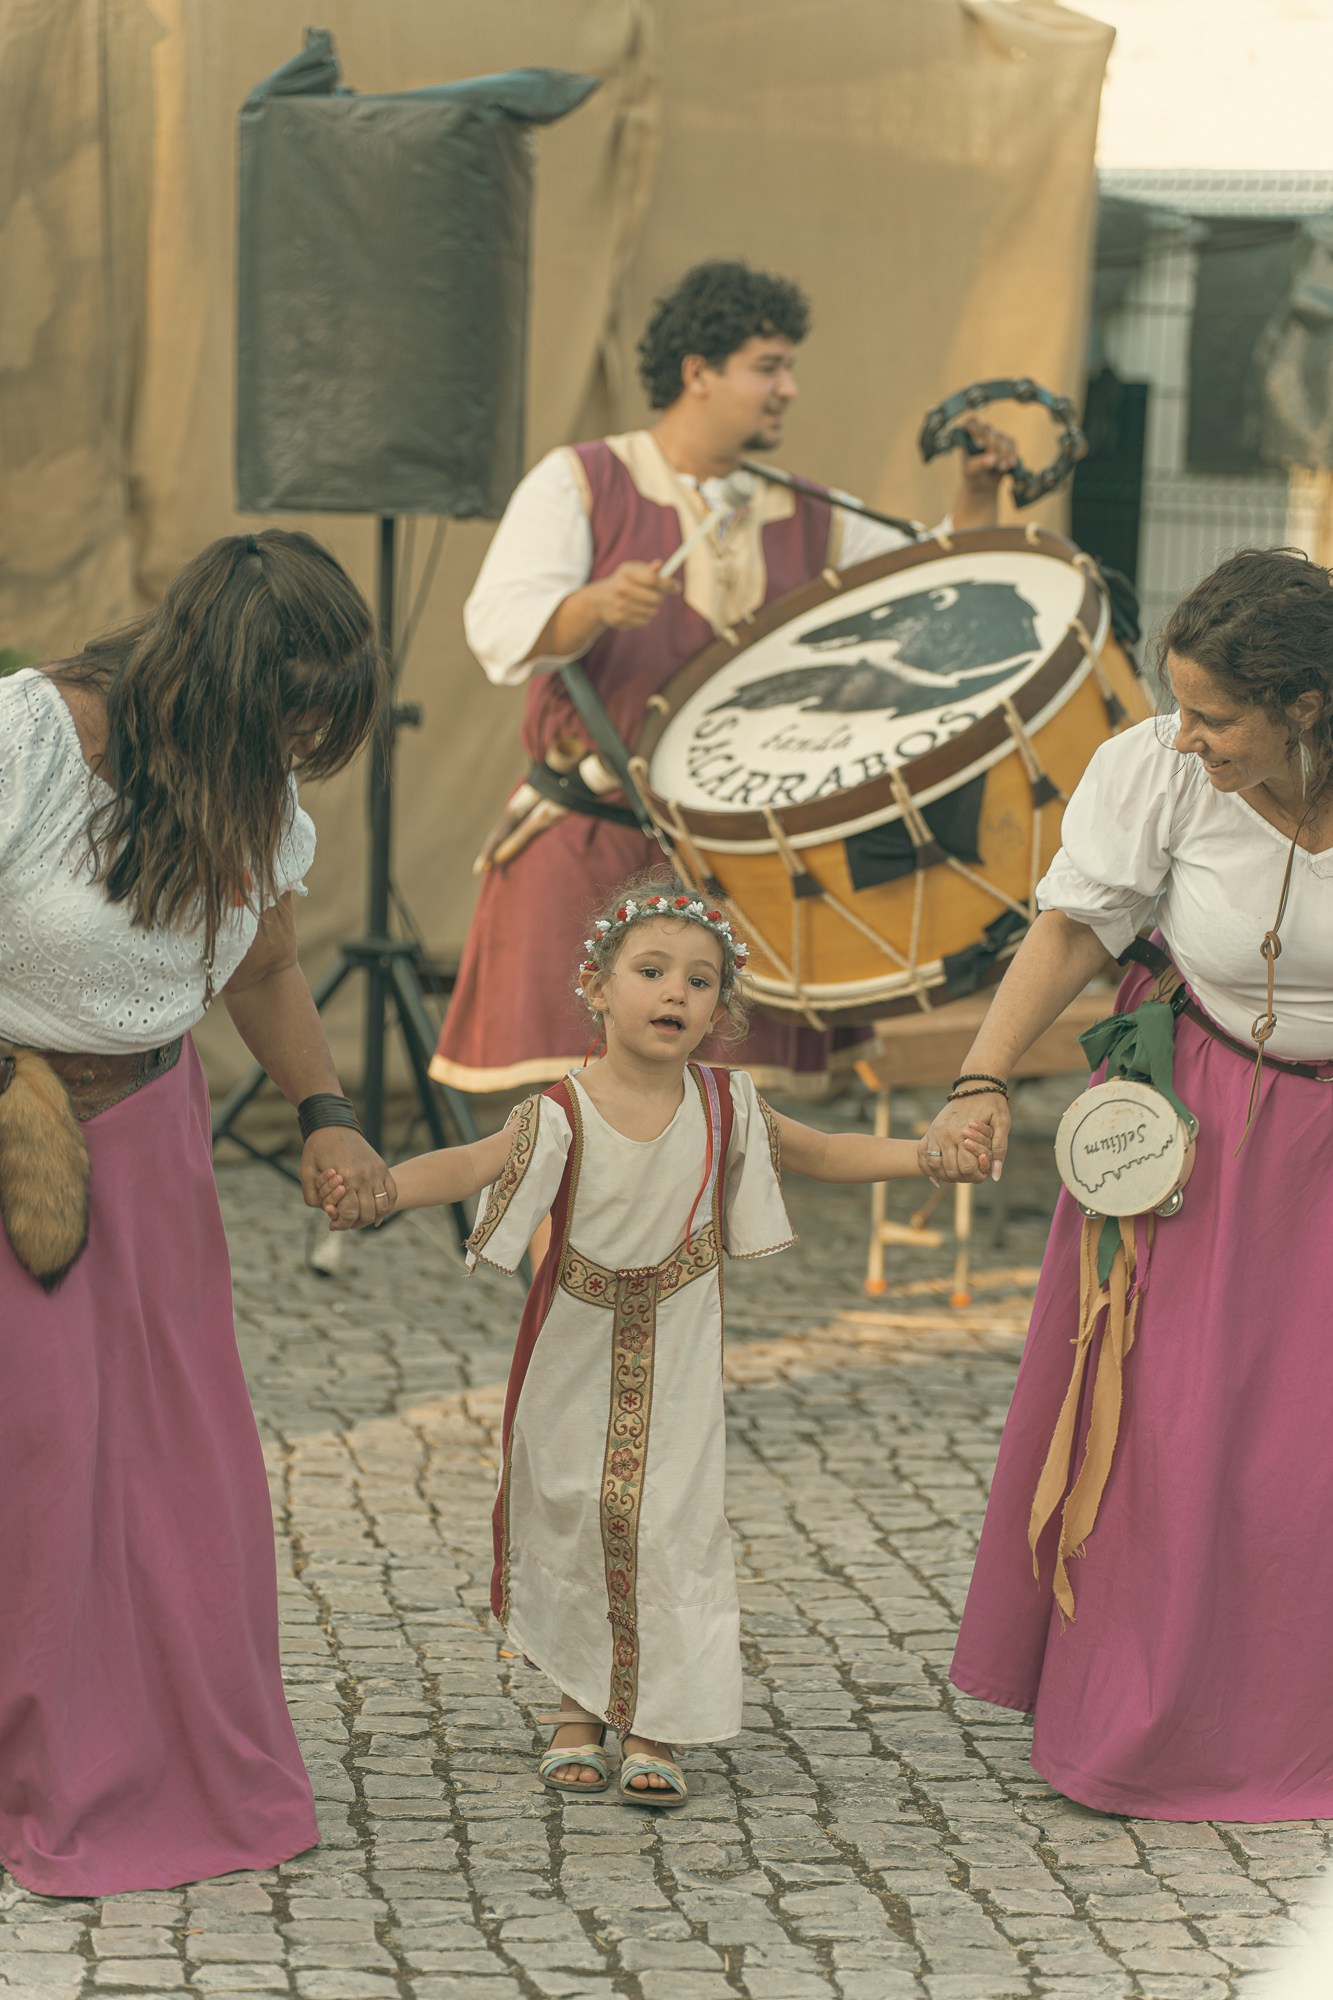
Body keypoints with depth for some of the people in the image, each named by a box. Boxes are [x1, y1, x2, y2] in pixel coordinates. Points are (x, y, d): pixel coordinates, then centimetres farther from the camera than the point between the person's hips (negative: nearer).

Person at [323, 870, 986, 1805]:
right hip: (576, 1355, -1)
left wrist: (925, 1154, -1)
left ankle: (654, 1726, 8)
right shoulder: (562, 1115, -15)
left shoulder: (723, 1107, -5)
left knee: (670, 1525, -4)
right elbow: (472, 1163, -30)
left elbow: (823, 1153, 10)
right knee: (571, 1516, 6)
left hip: (677, 1359, 1)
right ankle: (581, 1708, 25)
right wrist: (382, 1186, -49)